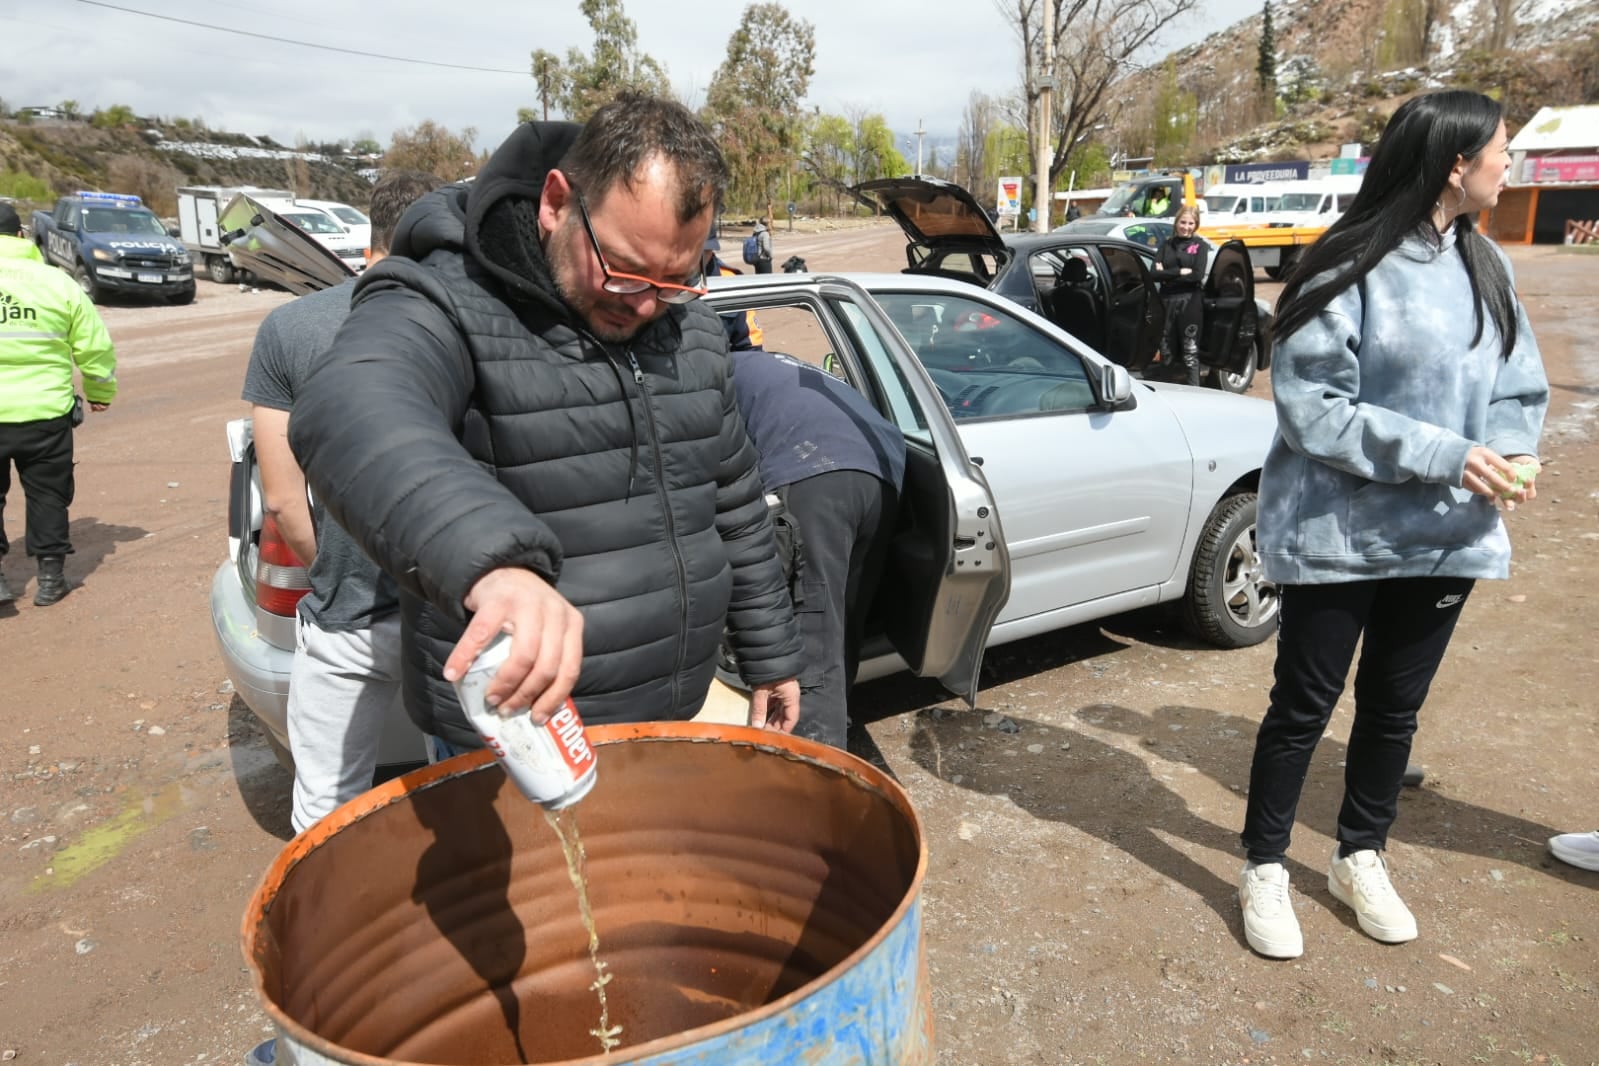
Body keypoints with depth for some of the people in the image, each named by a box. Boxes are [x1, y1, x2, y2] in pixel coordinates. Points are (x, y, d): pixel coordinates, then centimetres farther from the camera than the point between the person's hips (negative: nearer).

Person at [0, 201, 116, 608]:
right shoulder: (57, 282, 0)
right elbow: (95, 347, 5)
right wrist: (101, 391, 20)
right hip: (46, 412, 1)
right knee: (47, 493, 13)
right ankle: (50, 577, 18)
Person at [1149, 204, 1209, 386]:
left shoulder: (1200, 246, 4)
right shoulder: (1166, 244, 11)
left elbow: (1198, 275, -10)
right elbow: (1154, 273, -2)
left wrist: (1167, 275, -8)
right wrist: (1181, 272, -11)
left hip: (1190, 302, -3)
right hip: (1166, 301, 3)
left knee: (1190, 350, -1)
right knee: (1166, 350, 8)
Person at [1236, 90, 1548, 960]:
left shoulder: (1485, 266, 7)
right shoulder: (1348, 269, -14)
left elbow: (1519, 386, 11)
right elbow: (1311, 407, -18)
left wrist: (1511, 451, -10)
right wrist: (1441, 454, -23)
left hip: (1445, 534, 6)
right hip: (1337, 531, -6)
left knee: (1395, 705, 17)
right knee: (1305, 705, 5)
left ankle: (1360, 858, 38)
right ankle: (1265, 869, 24)